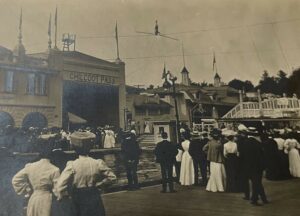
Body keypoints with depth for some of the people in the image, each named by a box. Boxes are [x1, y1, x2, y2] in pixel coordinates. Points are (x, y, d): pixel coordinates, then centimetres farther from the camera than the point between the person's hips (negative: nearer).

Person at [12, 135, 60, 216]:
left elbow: (16, 180, 3)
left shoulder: (30, 167, -4)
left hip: (33, 200, 4)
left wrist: (28, 191, 7)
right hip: (47, 201, -4)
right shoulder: (54, 170, -18)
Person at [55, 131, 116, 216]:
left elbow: (60, 186, -22)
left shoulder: (72, 165, -18)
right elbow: (112, 177, -3)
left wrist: (61, 195, -2)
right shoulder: (98, 163, -12)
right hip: (94, 199, 1)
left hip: (78, 200, -1)